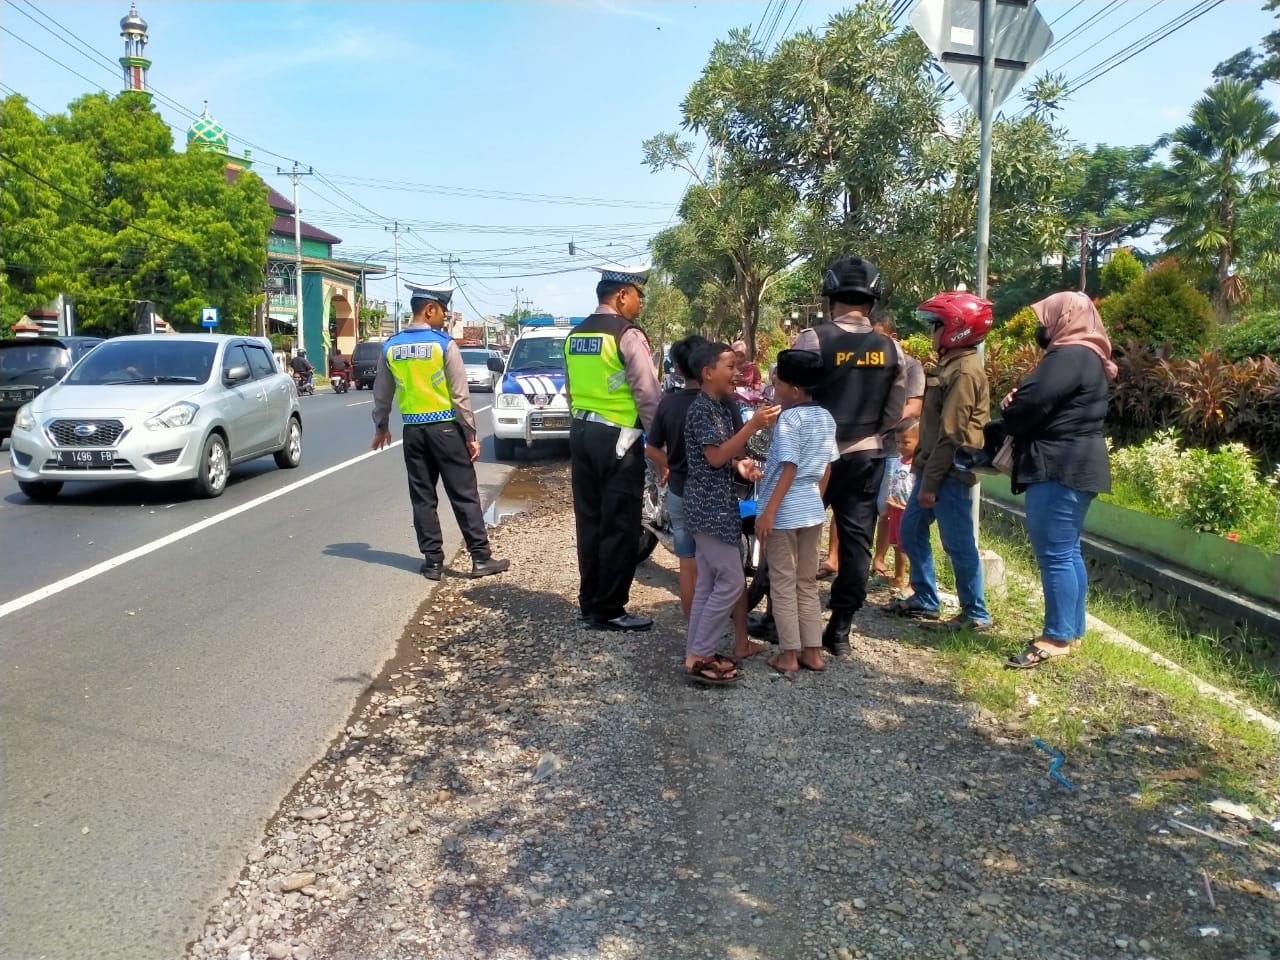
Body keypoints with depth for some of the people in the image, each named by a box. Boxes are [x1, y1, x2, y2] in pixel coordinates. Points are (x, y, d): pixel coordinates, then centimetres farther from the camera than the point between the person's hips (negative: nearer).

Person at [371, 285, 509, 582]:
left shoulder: (391, 347, 4)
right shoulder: (444, 343, -9)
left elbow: (382, 394, 12)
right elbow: (460, 394, -10)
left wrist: (380, 427, 26)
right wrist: (471, 434, -5)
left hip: (413, 430, 4)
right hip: (445, 427, -4)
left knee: (422, 497, 10)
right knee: (464, 494, 1)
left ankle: (433, 561, 12)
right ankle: (481, 558, 4)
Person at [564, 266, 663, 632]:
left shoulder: (575, 334, 11)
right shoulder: (628, 335, -13)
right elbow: (648, 395, -16)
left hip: (581, 432, 8)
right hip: (617, 439, -8)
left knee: (589, 521, 13)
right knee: (619, 527, 0)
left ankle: (590, 602, 22)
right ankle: (608, 611, 6)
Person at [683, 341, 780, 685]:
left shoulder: (717, 407, 15)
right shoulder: (701, 408, -15)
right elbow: (714, 456, -22)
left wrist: (740, 464, 4)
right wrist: (753, 426, -25)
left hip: (715, 504, 10)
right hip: (709, 506, -10)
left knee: (708, 582, 12)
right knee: (731, 581, -7)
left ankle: (697, 653, 18)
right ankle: (698, 657, -1)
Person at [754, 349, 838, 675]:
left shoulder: (789, 418, -16)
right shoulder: (826, 418, 7)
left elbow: (788, 469, -20)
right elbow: (827, 469, 10)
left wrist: (769, 511, -19)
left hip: (784, 510, -7)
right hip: (812, 509, 7)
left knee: (783, 584, 3)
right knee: (807, 582, 15)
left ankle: (789, 655, 8)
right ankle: (813, 651, 18)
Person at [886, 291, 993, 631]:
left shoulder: (964, 372, -16)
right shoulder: (951, 365, 15)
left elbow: (951, 434, -20)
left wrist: (930, 482, -19)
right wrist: (922, 470, 17)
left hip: (950, 473, -10)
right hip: (934, 469, 10)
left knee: (958, 544, -2)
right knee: (911, 532, 16)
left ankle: (976, 614, 10)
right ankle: (925, 599, 27)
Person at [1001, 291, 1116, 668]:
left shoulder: (1069, 356, -15)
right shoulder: (1085, 356, 19)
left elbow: (1030, 403, -21)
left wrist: (1010, 413, 2)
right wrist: (1019, 403, -1)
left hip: (1060, 467, -11)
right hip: (1074, 465, 11)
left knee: (1054, 553, -8)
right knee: (1068, 551, 14)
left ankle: (1057, 638, -4)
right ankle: (1072, 630, 21)